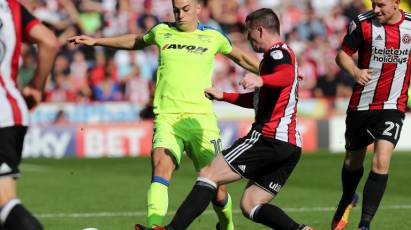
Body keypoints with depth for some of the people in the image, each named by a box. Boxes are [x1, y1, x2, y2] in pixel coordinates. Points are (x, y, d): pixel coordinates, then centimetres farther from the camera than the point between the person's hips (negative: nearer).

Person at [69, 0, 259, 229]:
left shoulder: (213, 37, 8)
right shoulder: (162, 32, 12)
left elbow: (241, 57, 25)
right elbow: (136, 41, 32)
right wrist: (96, 41, 35)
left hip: (201, 118, 0)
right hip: (167, 118, 0)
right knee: (161, 162, -28)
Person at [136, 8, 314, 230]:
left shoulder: (278, 52, -5)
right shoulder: (279, 54, 27)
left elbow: (287, 76, -30)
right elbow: (258, 100, 39)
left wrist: (261, 80, -48)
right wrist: (223, 96, 43)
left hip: (269, 137, -10)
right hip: (290, 145, 10)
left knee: (209, 174, -8)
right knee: (250, 205, 7)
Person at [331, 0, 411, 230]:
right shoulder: (363, 23, -8)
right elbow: (343, 54, -2)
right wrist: (355, 71, -21)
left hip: (392, 107, -1)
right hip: (361, 105, 1)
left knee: (381, 162, -17)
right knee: (353, 161, 16)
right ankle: (347, 201, 48)